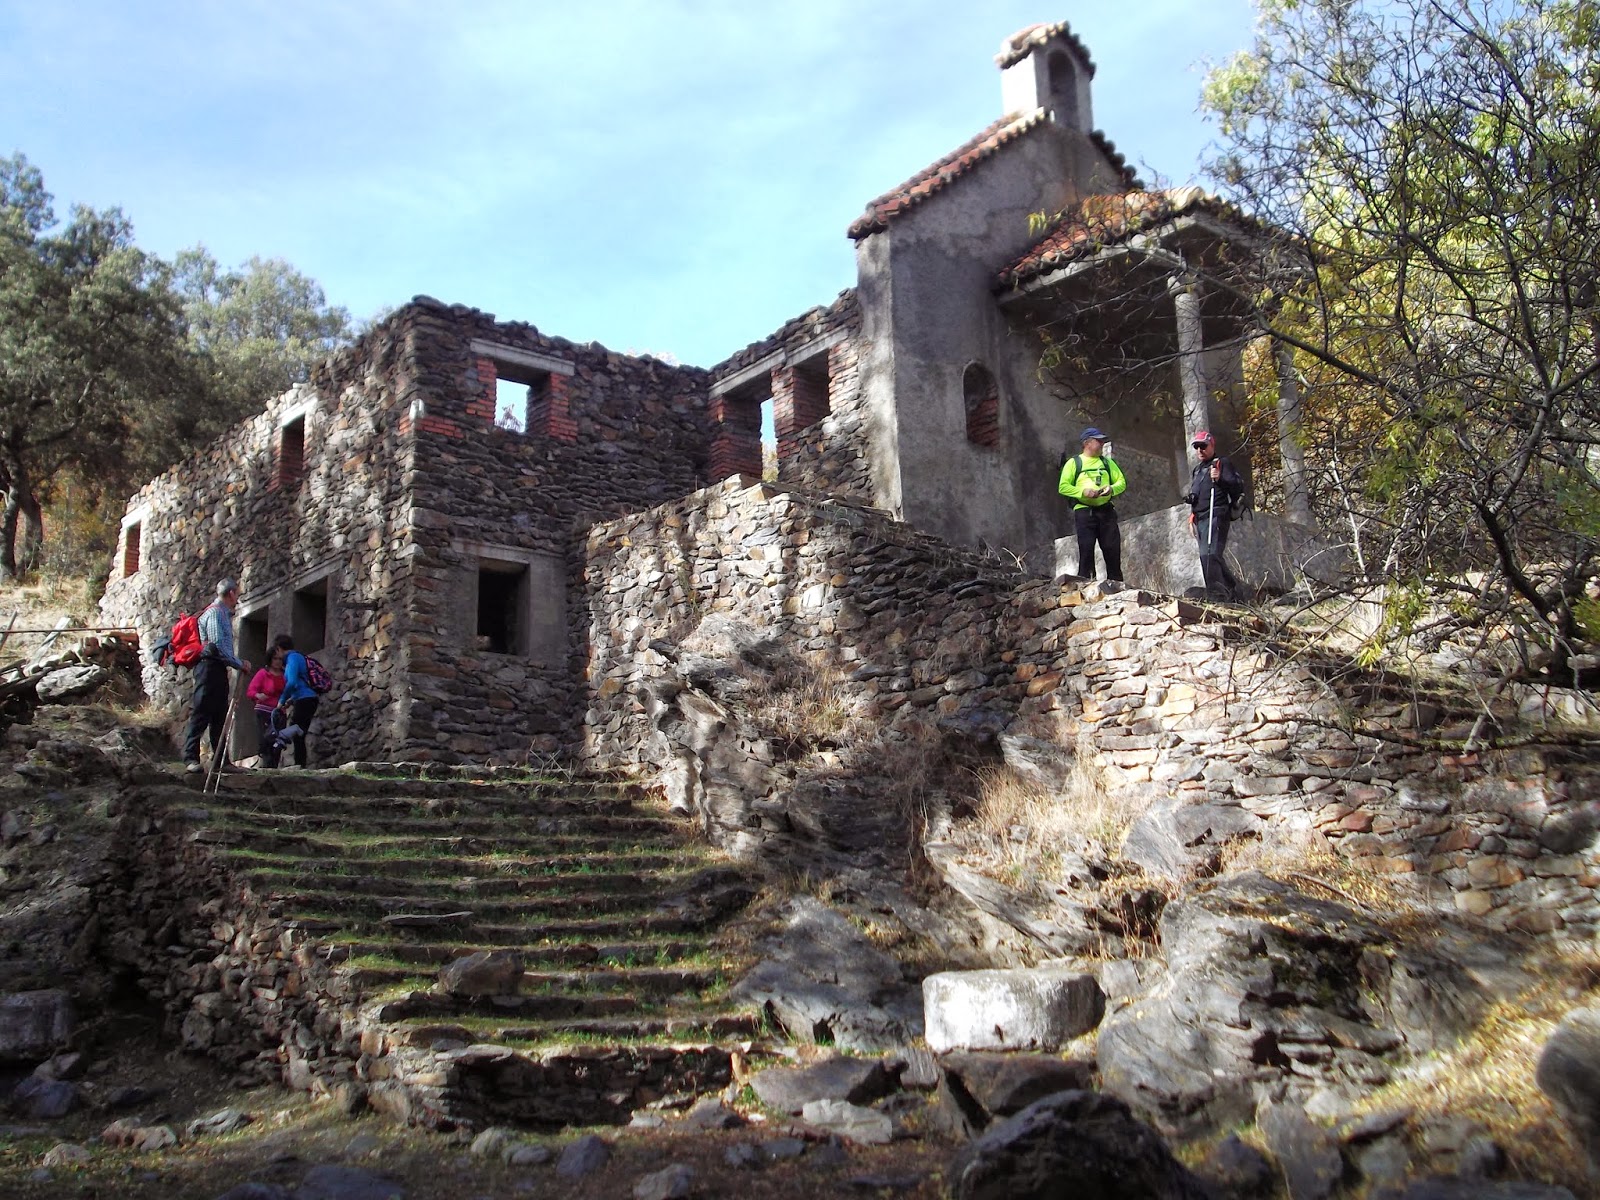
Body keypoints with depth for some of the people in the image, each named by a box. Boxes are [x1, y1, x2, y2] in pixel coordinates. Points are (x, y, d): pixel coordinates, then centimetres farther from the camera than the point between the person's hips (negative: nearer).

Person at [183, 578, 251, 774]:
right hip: (209, 667, -10)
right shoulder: (215, 612, -8)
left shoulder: (224, 614, 22)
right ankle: (191, 758, -11)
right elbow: (218, 646, -17)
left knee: (220, 717, 9)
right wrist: (239, 664, -10)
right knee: (201, 714, -10)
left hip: (218, 669, 10)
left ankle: (221, 760, 11)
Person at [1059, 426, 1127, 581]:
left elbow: (1122, 482, 15)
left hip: (1106, 510, 4)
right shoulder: (1074, 463, 6)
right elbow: (1063, 487, -1)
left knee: (1113, 549, -1)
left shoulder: (1107, 462, 19)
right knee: (1086, 550, -9)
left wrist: (1112, 489, -8)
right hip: (1084, 511, -4)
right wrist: (1083, 491, -16)